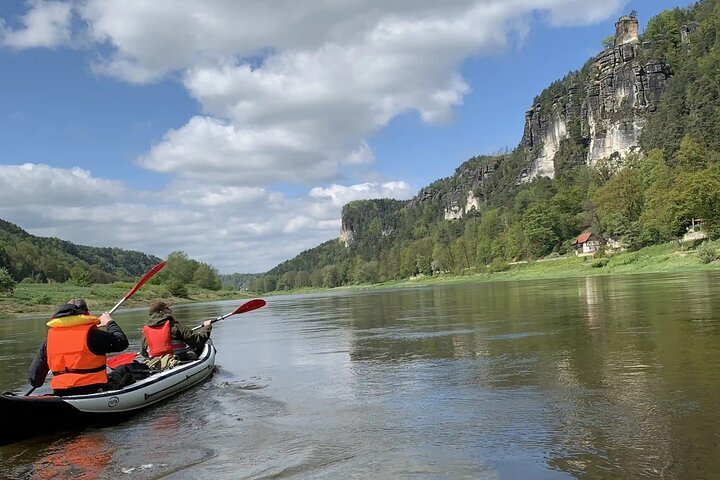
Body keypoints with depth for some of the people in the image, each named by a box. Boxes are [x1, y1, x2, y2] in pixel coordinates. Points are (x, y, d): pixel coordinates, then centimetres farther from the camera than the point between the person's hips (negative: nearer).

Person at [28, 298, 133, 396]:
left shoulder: (50, 337, 7)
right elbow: (122, 342, 0)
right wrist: (110, 323, 15)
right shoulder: (91, 333, -9)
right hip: (92, 390, -6)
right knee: (123, 372, 19)